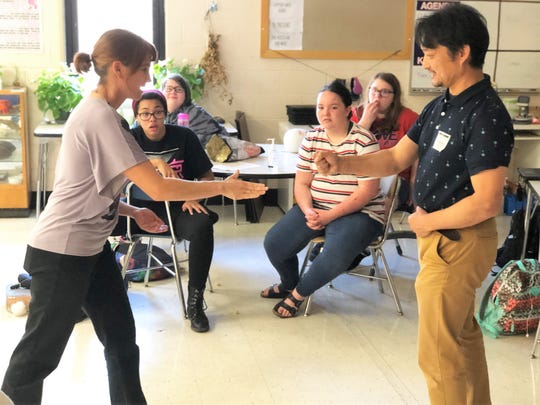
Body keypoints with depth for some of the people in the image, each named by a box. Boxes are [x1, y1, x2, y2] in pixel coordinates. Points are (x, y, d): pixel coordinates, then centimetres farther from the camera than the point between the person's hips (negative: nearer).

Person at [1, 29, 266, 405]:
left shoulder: (98, 112, 8)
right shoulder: (100, 117, -23)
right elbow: (159, 188, -27)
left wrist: (133, 212, 8)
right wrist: (224, 187, -17)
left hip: (90, 246, 10)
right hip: (61, 252, -10)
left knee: (121, 336, 13)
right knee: (41, 350, 6)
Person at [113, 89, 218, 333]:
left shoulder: (184, 137, -3)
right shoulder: (131, 138, 0)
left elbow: (207, 176, 3)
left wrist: (194, 198, -17)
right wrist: (155, 162, -35)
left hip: (176, 206, -1)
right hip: (140, 205, 2)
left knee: (202, 226, -35)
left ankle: (195, 301, -20)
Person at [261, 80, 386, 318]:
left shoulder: (364, 141, -11)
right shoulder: (311, 139, 5)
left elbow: (368, 190, -15)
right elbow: (302, 183, 5)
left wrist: (329, 216, -20)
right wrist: (308, 211, -17)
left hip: (357, 212, -5)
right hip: (314, 208, 5)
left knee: (334, 257, -33)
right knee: (273, 244, -12)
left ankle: (298, 293, -1)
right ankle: (288, 284, 22)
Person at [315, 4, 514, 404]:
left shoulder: (486, 116, -23)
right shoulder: (441, 105, 6)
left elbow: (486, 203, -27)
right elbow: (396, 158, 7)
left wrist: (428, 221, -15)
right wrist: (342, 164, -7)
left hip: (457, 242, -9)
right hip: (442, 236, 9)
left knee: (439, 350, 4)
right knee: (462, 336, 24)